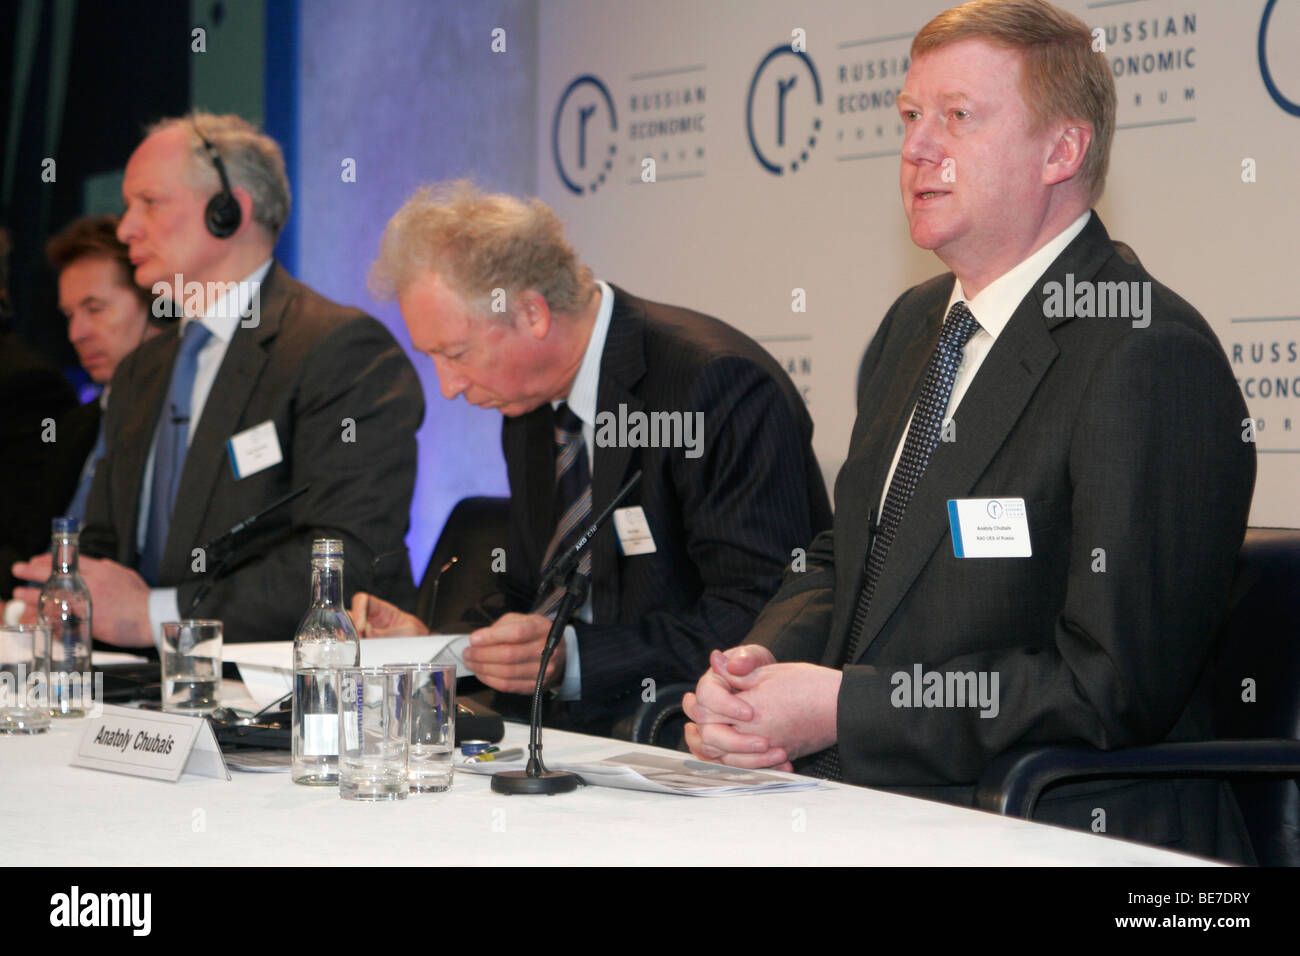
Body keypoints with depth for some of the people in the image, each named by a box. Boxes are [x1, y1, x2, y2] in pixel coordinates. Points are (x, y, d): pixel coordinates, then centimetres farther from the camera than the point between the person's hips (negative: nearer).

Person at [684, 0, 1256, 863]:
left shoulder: (1151, 357, -14)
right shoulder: (915, 324, 15)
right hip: (860, 808, 8)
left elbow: (1113, 686, -19)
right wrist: (763, 664, -2)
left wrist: (842, 707, -18)